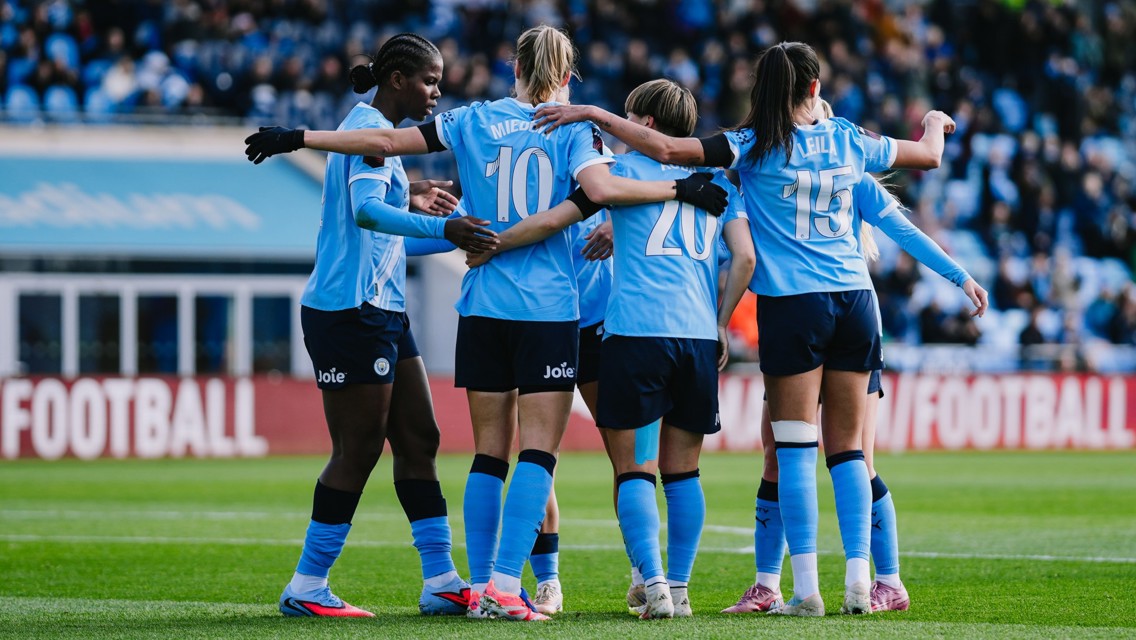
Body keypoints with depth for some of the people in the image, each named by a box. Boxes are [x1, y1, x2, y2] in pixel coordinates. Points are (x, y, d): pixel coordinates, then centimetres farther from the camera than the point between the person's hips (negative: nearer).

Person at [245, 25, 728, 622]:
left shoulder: (474, 120, 7)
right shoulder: (574, 127, -1)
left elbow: (387, 141, 7)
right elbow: (600, 188, -19)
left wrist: (297, 138, 15)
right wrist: (680, 189, -9)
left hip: (483, 306, 3)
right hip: (549, 306, -3)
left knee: (489, 454, 9)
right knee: (538, 452, -4)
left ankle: (480, 587, 6)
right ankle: (505, 585, -15)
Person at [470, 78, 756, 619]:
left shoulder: (625, 168, 8)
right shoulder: (715, 178, 18)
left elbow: (552, 221, 3)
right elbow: (744, 256, 8)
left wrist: (488, 247, 16)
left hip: (635, 331, -3)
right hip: (699, 337, 3)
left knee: (634, 468, 0)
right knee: (682, 469, 11)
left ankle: (654, 586, -11)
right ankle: (679, 589, 9)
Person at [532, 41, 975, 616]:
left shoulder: (755, 147, -3)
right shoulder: (848, 141, 8)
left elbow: (666, 148, -13)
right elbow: (928, 156, 24)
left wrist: (594, 114, -5)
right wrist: (935, 124, 47)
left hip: (793, 304, -3)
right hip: (855, 299, 3)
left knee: (796, 445, -1)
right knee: (847, 446, 9)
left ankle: (805, 588, -5)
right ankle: (858, 582, 3)